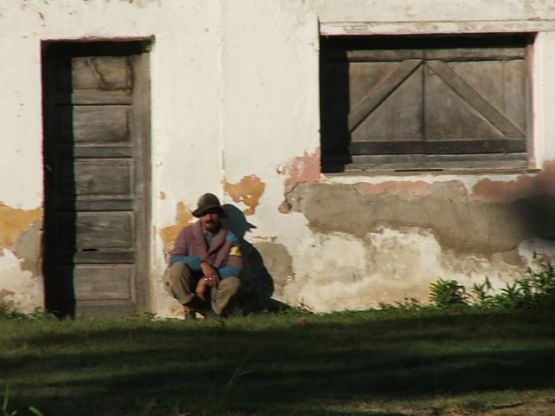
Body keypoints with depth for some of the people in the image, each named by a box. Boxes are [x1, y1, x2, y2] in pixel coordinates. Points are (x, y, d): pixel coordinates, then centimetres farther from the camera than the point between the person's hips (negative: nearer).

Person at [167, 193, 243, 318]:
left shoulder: (229, 237, -2)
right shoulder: (187, 233, -2)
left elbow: (235, 269, -14)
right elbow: (174, 259, -14)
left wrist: (206, 280, -25)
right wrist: (201, 264, -29)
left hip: (214, 289, 0)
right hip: (189, 289, 0)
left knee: (233, 282, -31)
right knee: (178, 267, -29)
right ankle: (189, 311, -13)